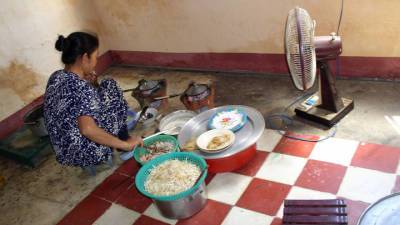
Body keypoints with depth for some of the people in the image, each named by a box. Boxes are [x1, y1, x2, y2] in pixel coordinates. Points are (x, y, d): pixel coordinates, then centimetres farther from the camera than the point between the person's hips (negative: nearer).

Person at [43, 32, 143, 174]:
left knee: (108, 85, 17)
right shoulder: (81, 88, -27)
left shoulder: (56, 77, -1)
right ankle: (123, 141, 18)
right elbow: (88, 129, -39)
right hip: (86, 154, -8)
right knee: (112, 89, 1)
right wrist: (124, 144, -31)